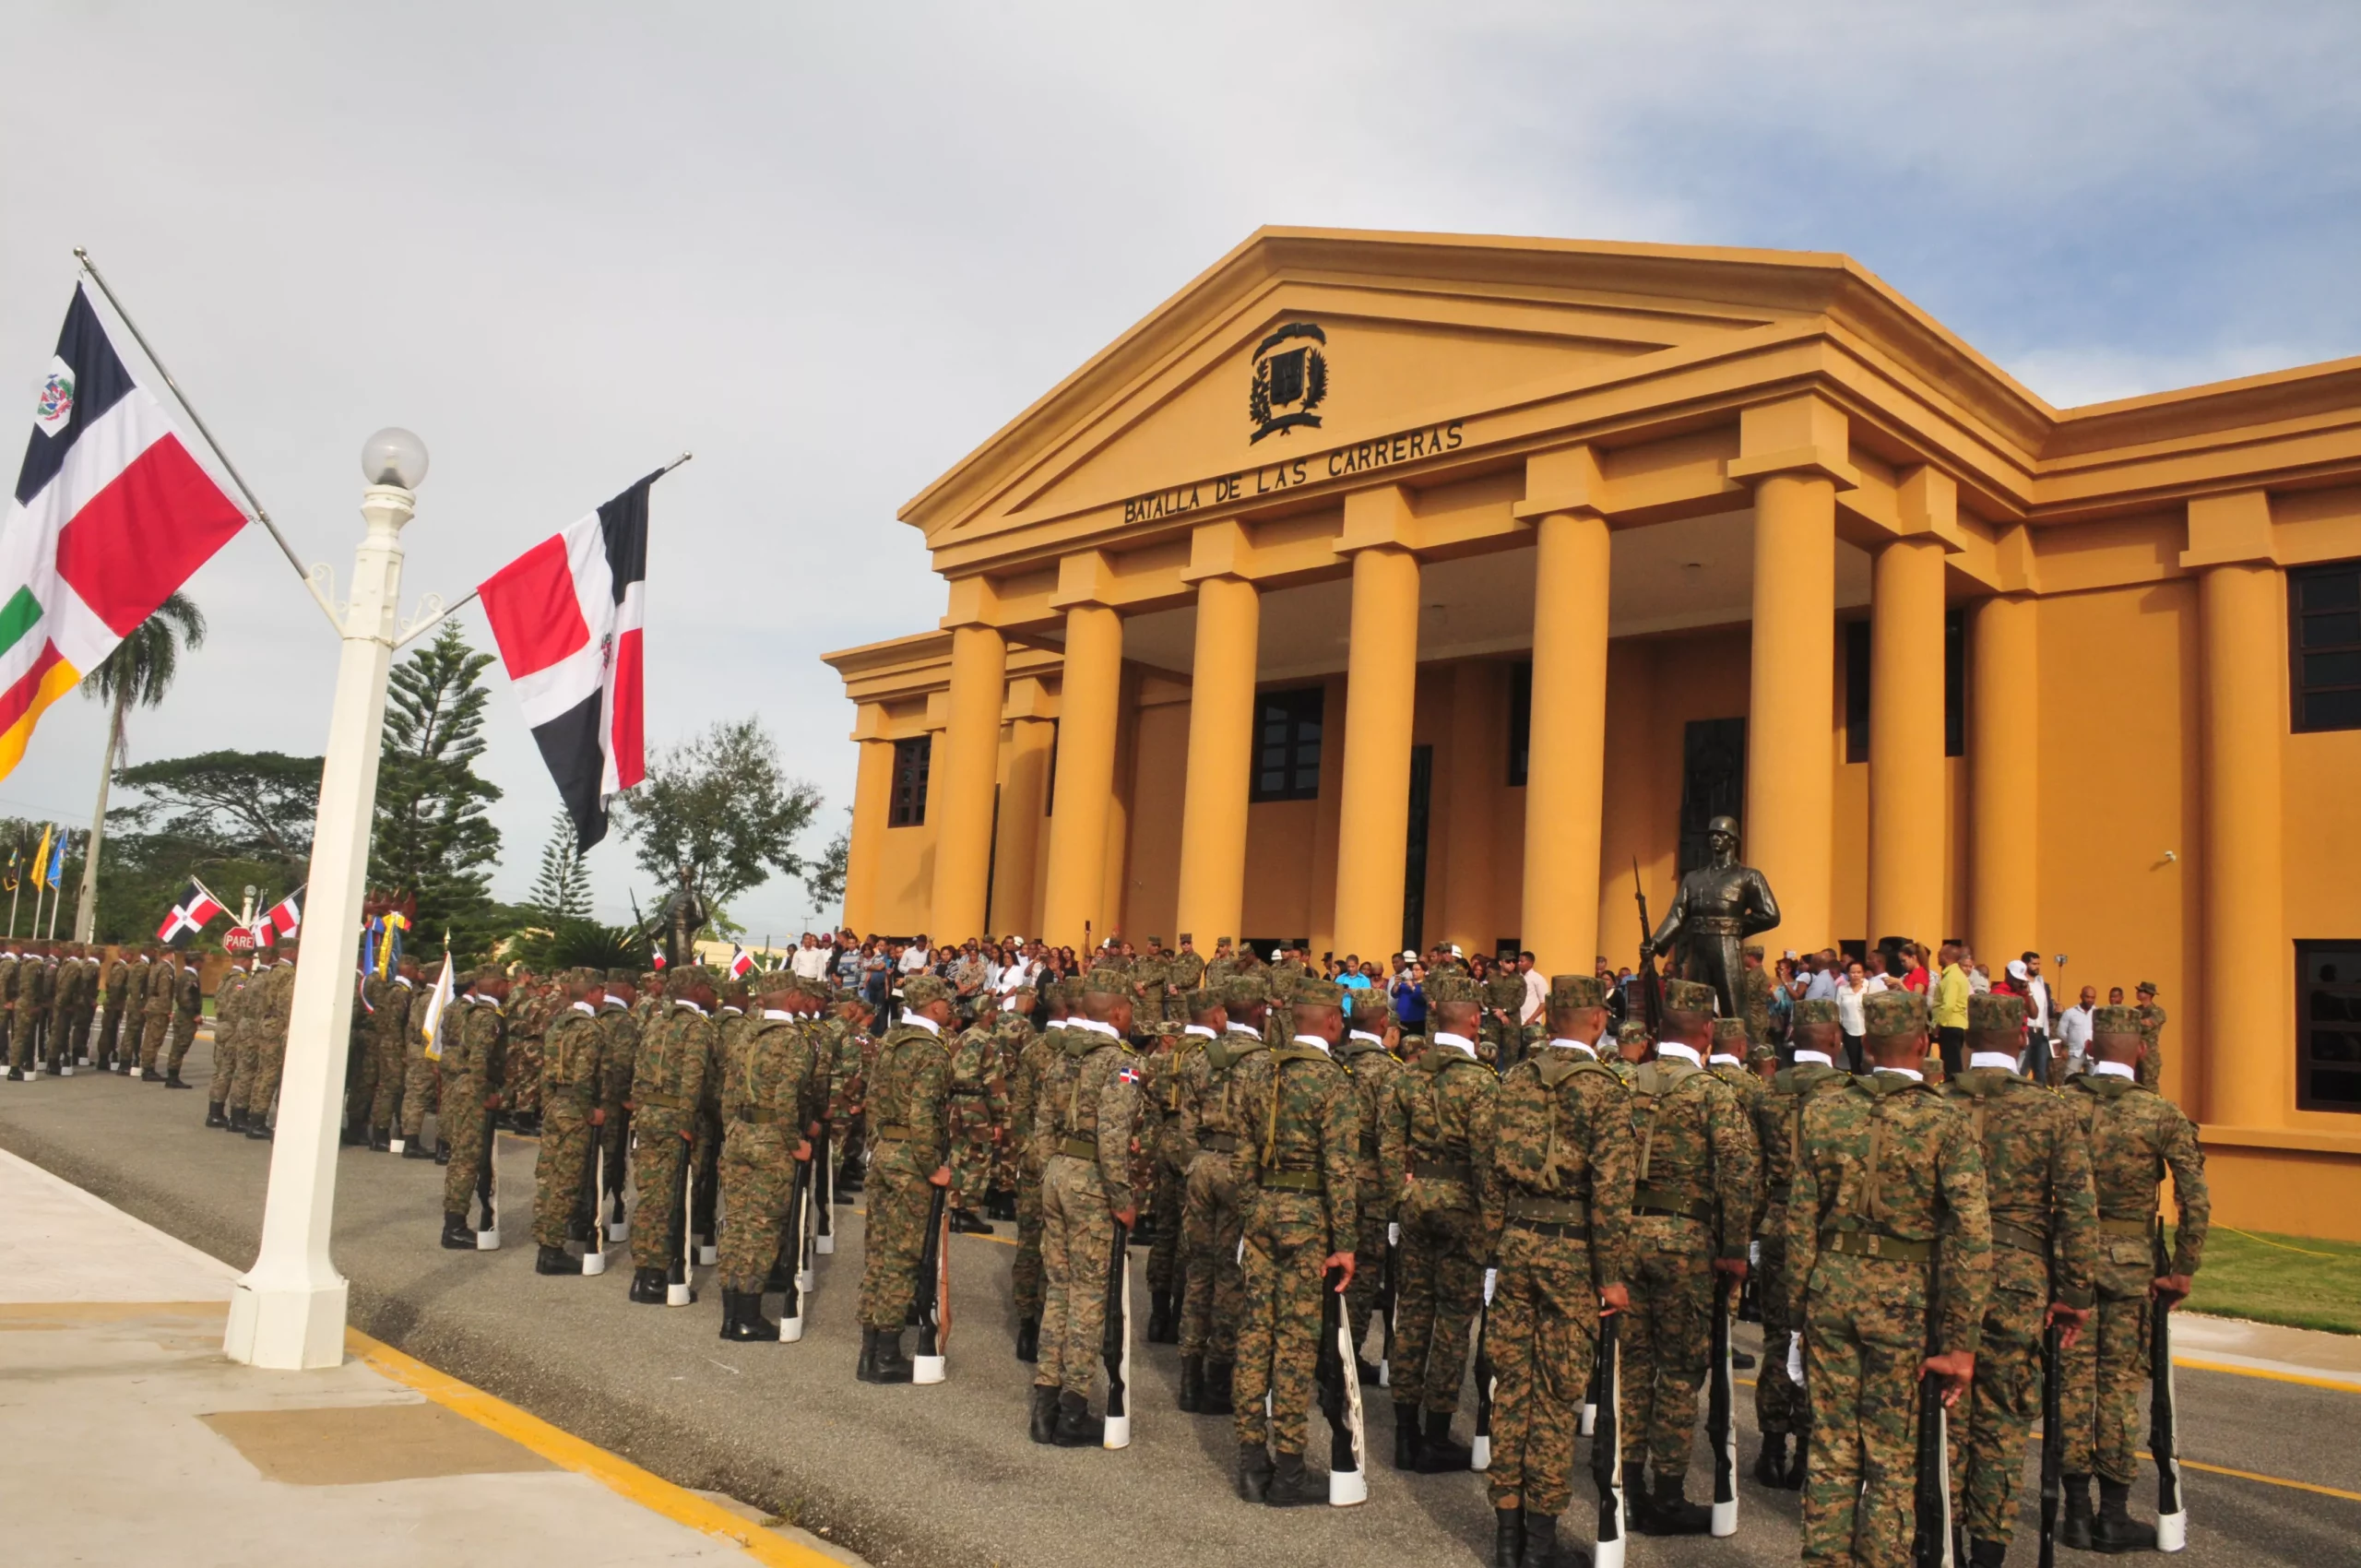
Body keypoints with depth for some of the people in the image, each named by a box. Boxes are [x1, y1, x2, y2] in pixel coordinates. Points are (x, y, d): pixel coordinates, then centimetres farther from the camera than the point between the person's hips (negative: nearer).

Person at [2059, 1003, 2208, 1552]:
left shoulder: (2060, 1104, -5)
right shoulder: (2162, 1113, -8)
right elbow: (2197, 1200, -12)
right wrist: (2183, 1271, -3)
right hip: (2131, 1262, -1)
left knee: (2074, 1377, 10)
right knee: (2121, 1381, 7)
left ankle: (2077, 1508, 17)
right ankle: (2114, 1516, 14)